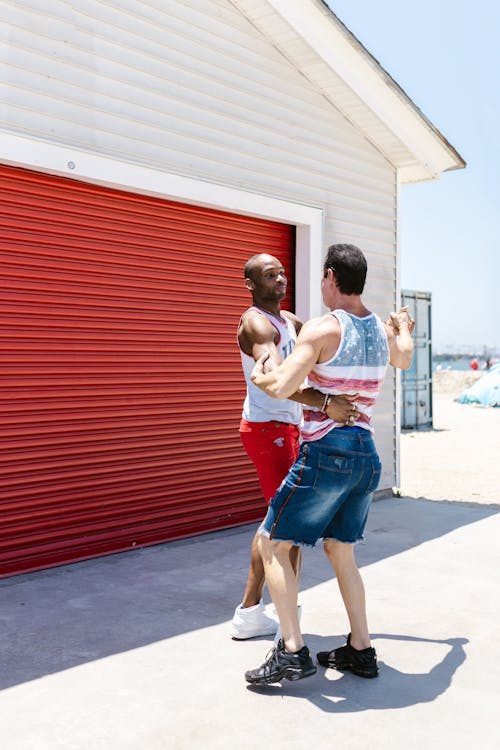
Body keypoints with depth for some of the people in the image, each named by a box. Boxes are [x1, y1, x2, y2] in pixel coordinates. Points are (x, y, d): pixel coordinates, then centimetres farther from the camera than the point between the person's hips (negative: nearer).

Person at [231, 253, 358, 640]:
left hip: (287, 428, 10)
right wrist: (324, 402, -47)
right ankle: (289, 626, 0)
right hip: (267, 429, -10)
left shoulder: (289, 321, 15)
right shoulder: (256, 323, -16)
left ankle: (249, 613, 27)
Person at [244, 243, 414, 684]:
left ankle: (293, 653, 0)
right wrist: (403, 326, 55)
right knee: (340, 552, 20)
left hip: (326, 453, -7)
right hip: (366, 456, 7)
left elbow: (280, 387, -23)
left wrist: (259, 376, 0)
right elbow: (403, 359, 34)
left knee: (273, 544, 4)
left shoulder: (322, 329, -13)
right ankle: (361, 651, 23)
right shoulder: (383, 331, 10)